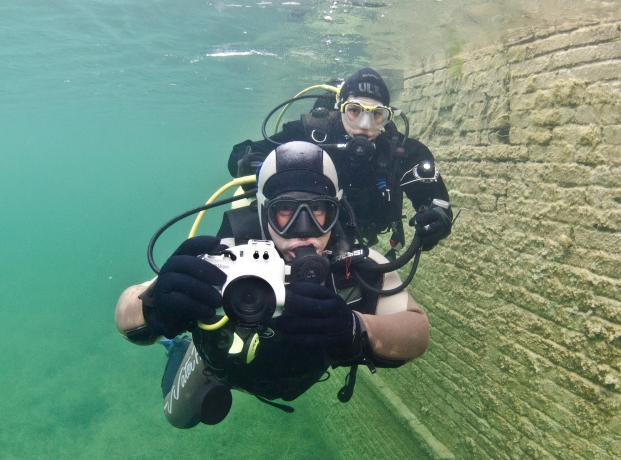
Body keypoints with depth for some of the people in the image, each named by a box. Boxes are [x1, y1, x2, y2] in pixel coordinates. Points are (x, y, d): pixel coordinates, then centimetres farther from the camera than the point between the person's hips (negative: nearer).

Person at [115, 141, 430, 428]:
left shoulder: (358, 267, -37)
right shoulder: (228, 262, -43)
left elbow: (418, 332, -41)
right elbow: (126, 315, -44)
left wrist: (357, 330, -63)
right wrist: (155, 306, -69)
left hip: (300, 374, 3)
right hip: (222, 363, -2)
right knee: (179, 416, 26)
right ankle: (181, 350, 50)